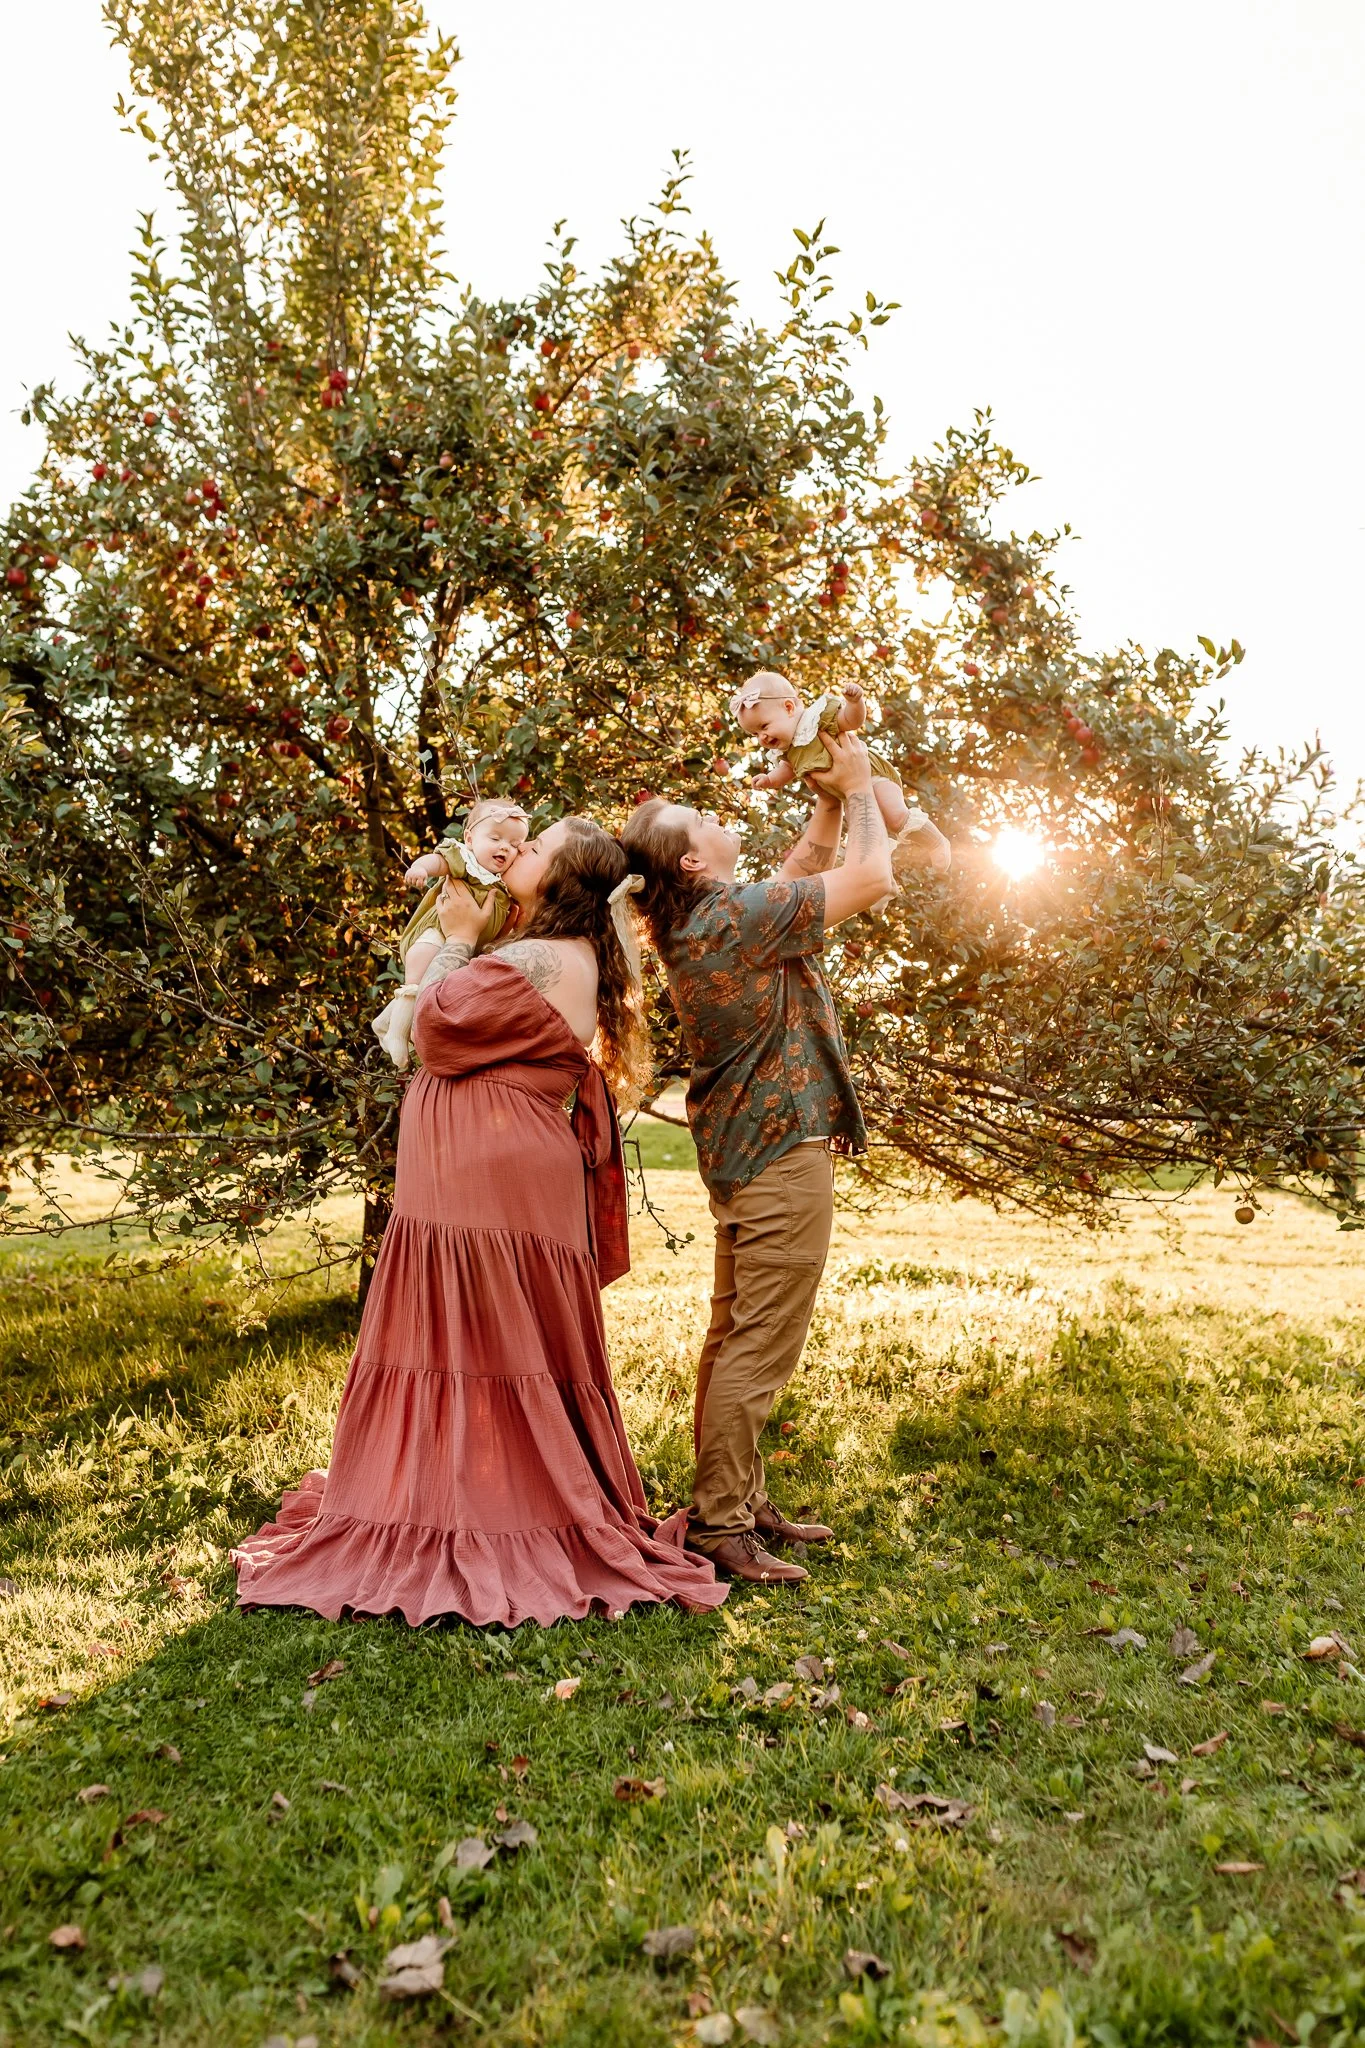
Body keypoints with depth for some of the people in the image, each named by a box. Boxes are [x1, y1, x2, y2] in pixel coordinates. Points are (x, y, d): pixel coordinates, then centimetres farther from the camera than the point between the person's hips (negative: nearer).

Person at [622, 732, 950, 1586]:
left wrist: (831, 797, 13)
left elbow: (808, 866, 23)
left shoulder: (701, 922, 11)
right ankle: (718, 1521, 3)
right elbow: (870, 877, -14)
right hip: (782, 1148, -10)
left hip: (742, 1148, 10)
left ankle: (741, 1502, 25)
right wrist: (860, 787, 1)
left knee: (735, 1336, 14)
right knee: (761, 1344, -5)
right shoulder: (739, 915, -19)